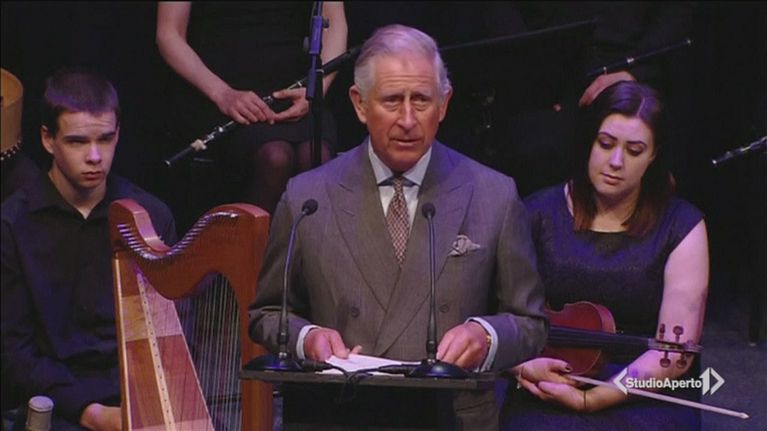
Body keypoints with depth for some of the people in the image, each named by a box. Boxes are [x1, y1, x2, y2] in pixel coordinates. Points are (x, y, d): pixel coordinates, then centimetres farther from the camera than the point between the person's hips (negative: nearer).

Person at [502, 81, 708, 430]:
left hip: (645, 401, -1)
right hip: (546, 398, 1)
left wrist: (591, 399, -14)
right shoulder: (537, 214, 6)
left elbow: (676, 351, -6)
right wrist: (525, 367, -17)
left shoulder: (681, 227, 1)